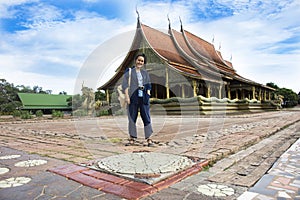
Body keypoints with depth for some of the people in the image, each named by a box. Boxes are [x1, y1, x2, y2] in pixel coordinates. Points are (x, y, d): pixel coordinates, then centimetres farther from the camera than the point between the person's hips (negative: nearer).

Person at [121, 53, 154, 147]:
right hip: (133, 97, -2)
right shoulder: (129, 71, 7)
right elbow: (124, 84, 1)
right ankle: (132, 138, 9)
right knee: (132, 117, 1)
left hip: (143, 97, 2)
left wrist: (148, 96, 3)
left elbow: (148, 85, 16)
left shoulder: (145, 72, 18)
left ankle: (148, 138, 3)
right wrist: (127, 96, -9)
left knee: (146, 117, -1)